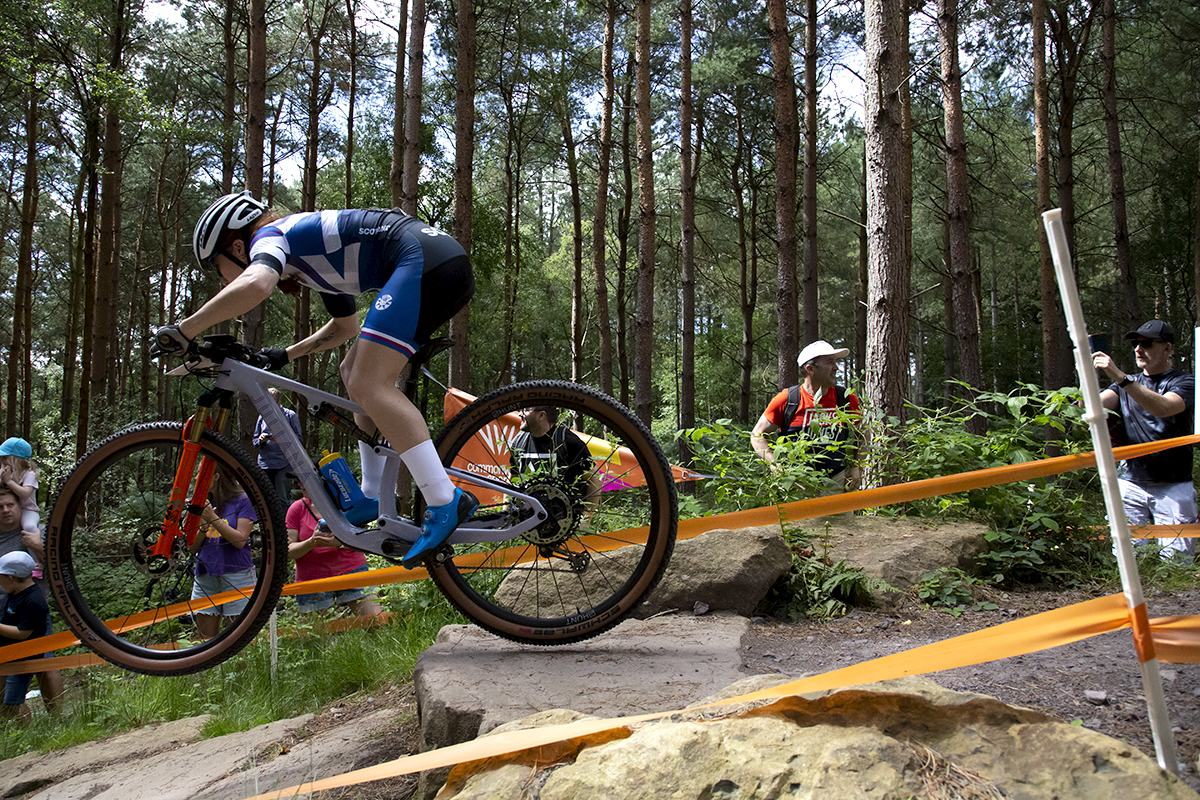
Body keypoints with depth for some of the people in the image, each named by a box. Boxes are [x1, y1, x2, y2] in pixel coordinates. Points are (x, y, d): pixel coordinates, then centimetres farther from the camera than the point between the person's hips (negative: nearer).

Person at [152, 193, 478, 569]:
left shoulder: (269, 236, 2)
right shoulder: (306, 244, 29)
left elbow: (254, 284, -24)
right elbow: (346, 325, 41)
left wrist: (182, 331, -14)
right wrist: (285, 355, 38)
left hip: (425, 259, -10)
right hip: (450, 268, 10)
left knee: (369, 385, -14)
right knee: (355, 371, 16)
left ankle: (446, 503, -20)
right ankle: (373, 499, 16)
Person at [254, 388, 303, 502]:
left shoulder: (290, 415, 4)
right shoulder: (262, 417, 16)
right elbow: (255, 441, 20)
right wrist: (261, 440, -4)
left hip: (283, 465, -4)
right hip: (264, 465, 4)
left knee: (282, 500, -7)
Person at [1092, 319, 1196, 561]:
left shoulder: (1184, 382, 2)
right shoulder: (1127, 384, 18)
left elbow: (1164, 407, -21)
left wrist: (1120, 377, -31)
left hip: (1172, 487, -3)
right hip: (1130, 483, 3)